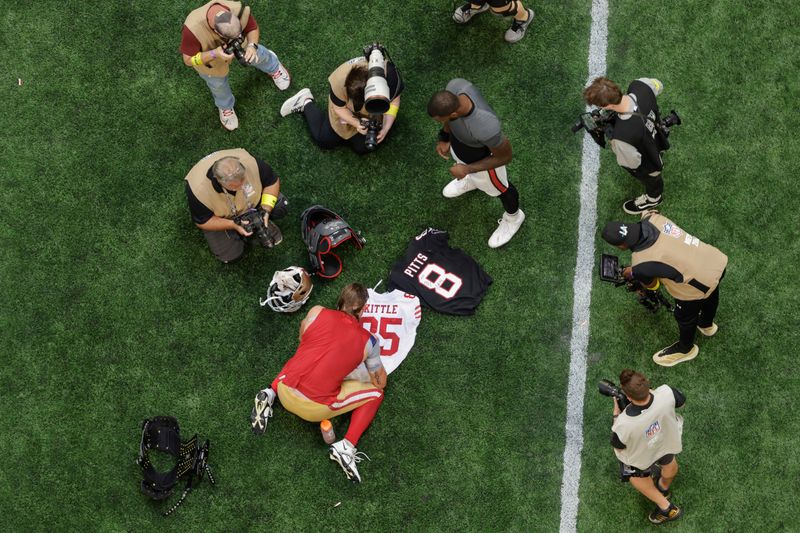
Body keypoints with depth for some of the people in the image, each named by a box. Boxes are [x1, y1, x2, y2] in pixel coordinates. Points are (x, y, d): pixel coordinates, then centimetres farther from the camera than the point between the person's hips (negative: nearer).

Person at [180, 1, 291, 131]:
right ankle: (225, 105, 59)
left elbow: (253, 28, -19)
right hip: (207, 56, -2)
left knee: (256, 56, 28)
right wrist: (215, 54, -48)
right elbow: (189, 60, -33)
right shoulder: (193, 29, -48)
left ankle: (273, 67, 64)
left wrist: (252, 46, -41)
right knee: (218, 83, 25)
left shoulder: (239, 11, -41)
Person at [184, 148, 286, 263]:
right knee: (229, 255, -12)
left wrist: (266, 211, -28)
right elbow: (202, 221, -23)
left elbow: (272, 181, -17)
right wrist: (234, 225, -34)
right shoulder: (198, 189, -41)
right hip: (219, 217, -2)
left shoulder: (250, 163, -37)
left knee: (280, 205, -16)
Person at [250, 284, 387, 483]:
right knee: (376, 394, 15)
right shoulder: (368, 341, 0)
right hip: (314, 409, -4)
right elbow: (380, 382, 14)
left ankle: (270, 394, 14)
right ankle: (346, 446, -1)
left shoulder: (316, 312, 2)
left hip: (285, 393, 4)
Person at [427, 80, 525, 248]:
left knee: (497, 187, 28)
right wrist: (444, 137, -2)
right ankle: (472, 180, 73)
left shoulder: (485, 128, -46)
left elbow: (505, 157, -25)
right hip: (458, 141, 4)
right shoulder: (455, 85, -31)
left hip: (482, 159, -4)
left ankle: (513, 217, 59)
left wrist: (467, 169, -21)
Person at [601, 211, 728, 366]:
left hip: (699, 286, -7)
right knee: (710, 297, 39)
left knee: (685, 317, 27)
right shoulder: (651, 218, -15)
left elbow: (649, 284, -6)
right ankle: (706, 325, 72)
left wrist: (632, 274, 17)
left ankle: (685, 349, 58)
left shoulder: (642, 263, -30)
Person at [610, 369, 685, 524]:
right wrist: (649, 391, -9)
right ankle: (664, 489, 69)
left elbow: (618, 446, -21)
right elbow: (681, 400, -13)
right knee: (669, 462, 39)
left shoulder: (624, 424, -47)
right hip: (667, 441, 3)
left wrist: (616, 415, -15)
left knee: (636, 475, 34)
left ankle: (666, 508, 44)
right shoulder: (666, 393, -41)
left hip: (640, 456, -3)